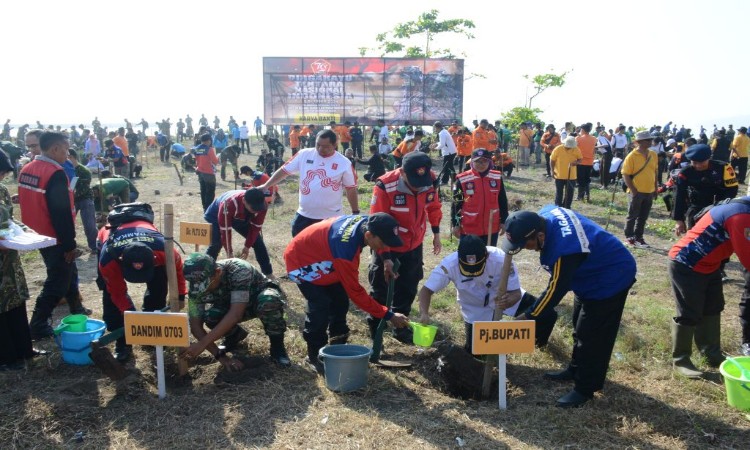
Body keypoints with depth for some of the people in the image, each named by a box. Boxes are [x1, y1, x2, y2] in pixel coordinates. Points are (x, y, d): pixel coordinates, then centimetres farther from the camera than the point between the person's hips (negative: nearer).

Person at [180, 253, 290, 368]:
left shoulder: (238, 270, -38)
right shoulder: (197, 285, -23)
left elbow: (235, 314, -44)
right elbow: (195, 325, -21)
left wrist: (202, 344, -47)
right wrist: (219, 355, -30)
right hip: (233, 306, 5)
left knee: (268, 301, -40)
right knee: (209, 316, -27)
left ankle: (277, 344, -15)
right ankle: (236, 334, 5)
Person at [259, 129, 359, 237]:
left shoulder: (344, 163, -7)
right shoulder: (304, 154, -3)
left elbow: (351, 189, 1)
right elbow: (284, 170, 4)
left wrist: (356, 213, 2)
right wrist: (265, 186, 1)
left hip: (331, 217, -2)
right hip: (304, 214, 2)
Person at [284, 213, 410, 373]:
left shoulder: (366, 222, -20)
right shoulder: (346, 249, -42)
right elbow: (355, 292, -33)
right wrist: (388, 315, -28)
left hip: (319, 254, 8)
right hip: (301, 260, -8)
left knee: (340, 301, 4)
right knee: (320, 307, -17)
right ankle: (315, 356, 0)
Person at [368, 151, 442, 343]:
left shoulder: (431, 181, -15)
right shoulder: (385, 187, -29)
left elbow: (433, 206, 7)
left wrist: (436, 233, 12)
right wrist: (385, 258, -22)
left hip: (414, 246, 4)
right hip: (388, 248, -4)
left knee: (408, 290, 16)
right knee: (381, 291, 8)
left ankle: (400, 326, 35)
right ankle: (375, 327, 28)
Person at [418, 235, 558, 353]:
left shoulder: (501, 259, -36)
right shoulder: (450, 264, -35)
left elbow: (516, 292, -27)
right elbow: (426, 290, -29)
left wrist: (508, 302, -51)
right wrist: (424, 314, -48)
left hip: (504, 297, 0)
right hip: (475, 308, 0)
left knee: (548, 315, -10)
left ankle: (537, 341, 26)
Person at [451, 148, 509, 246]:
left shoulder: (497, 178, 0)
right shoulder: (462, 180, -9)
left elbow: (503, 201, 8)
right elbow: (456, 203, -4)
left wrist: (503, 221, 8)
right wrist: (455, 224, -4)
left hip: (491, 228, 3)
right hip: (468, 229, -3)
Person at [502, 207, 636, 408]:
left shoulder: (564, 250, -40)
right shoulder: (545, 214, -16)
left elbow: (556, 290, -27)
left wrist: (528, 316, -16)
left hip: (610, 279, -10)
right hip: (593, 271, 10)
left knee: (592, 336, -2)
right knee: (580, 327, 22)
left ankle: (585, 389, 13)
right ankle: (576, 370, 38)